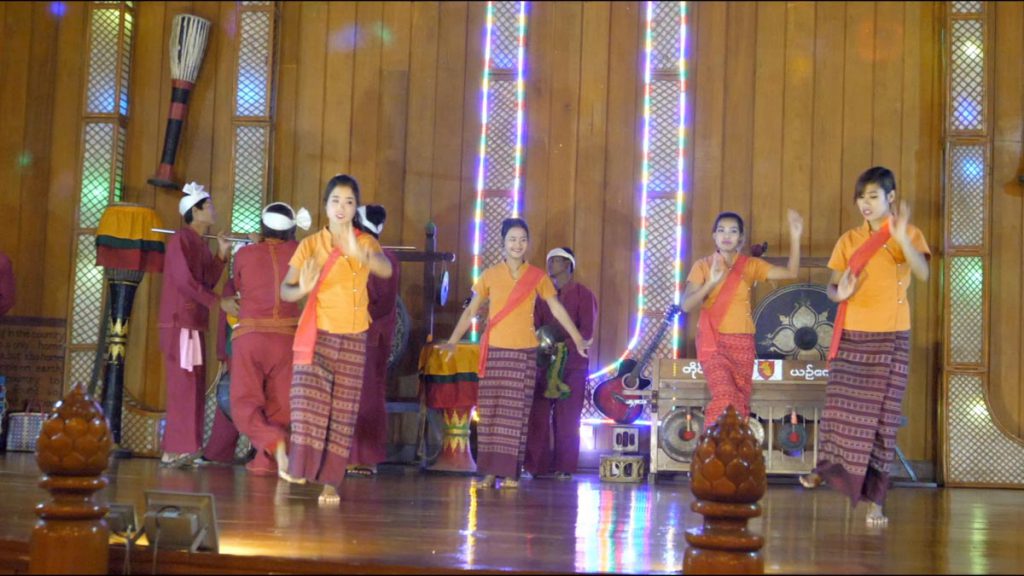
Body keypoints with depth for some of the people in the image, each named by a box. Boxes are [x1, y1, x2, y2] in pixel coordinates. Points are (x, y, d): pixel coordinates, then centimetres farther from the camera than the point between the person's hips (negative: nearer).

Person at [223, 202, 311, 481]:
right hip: (286, 336, 1)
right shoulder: (295, 252, 3)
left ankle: (274, 441, -24)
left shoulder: (244, 254, 1)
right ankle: (265, 461, 9)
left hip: (249, 335, -1)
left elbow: (235, 287, 15)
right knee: (278, 406, 11)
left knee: (245, 405, 1)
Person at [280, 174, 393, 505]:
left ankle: (330, 480, 6)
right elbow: (284, 290, -4)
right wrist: (303, 289, -28)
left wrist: (360, 253, -39)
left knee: (342, 412, 2)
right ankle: (299, 467, -1)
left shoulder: (366, 243, 3)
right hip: (317, 336, -2)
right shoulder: (311, 244, -1)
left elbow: (386, 270, -19)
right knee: (309, 402, -14)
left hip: (354, 339, 2)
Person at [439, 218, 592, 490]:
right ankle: (490, 471, 3)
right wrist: (453, 341, 2)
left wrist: (578, 340, 0)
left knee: (516, 412, -3)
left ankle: (510, 472, 0)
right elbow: (471, 311, 9)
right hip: (494, 350, 1)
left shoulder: (537, 276, 4)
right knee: (491, 411, -1)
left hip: (524, 351, -1)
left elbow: (557, 309, 6)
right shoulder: (490, 275, 5)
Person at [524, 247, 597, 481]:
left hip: (572, 363, -4)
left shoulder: (584, 295, 3)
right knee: (538, 414, -2)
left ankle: (564, 468, 1)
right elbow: (535, 325, 11)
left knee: (566, 417, -4)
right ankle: (538, 465, 3)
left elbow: (587, 331, -7)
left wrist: (564, 346, -21)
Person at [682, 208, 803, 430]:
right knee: (724, 395, -21)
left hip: (742, 342, 3)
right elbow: (686, 305, -10)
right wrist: (712, 282, -25)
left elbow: (790, 272, -4)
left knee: (740, 401, 3)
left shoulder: (751, 265, 6)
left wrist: (795, 237, -16)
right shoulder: (703, 265, 1)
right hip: (712, 341, -3)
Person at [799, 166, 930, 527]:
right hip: (851, 335, 2)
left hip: (890, 337, -2)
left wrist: (902, 239, -35)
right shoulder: (849, 240, 8)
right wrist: (839, 293, -17)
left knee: (881, 414, -1)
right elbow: (832, 285, 7)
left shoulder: (908, 234, -1)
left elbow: (923, 274, -19)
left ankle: (875, 498, 4)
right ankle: (827, 468, 21)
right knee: (840, 406, 1)